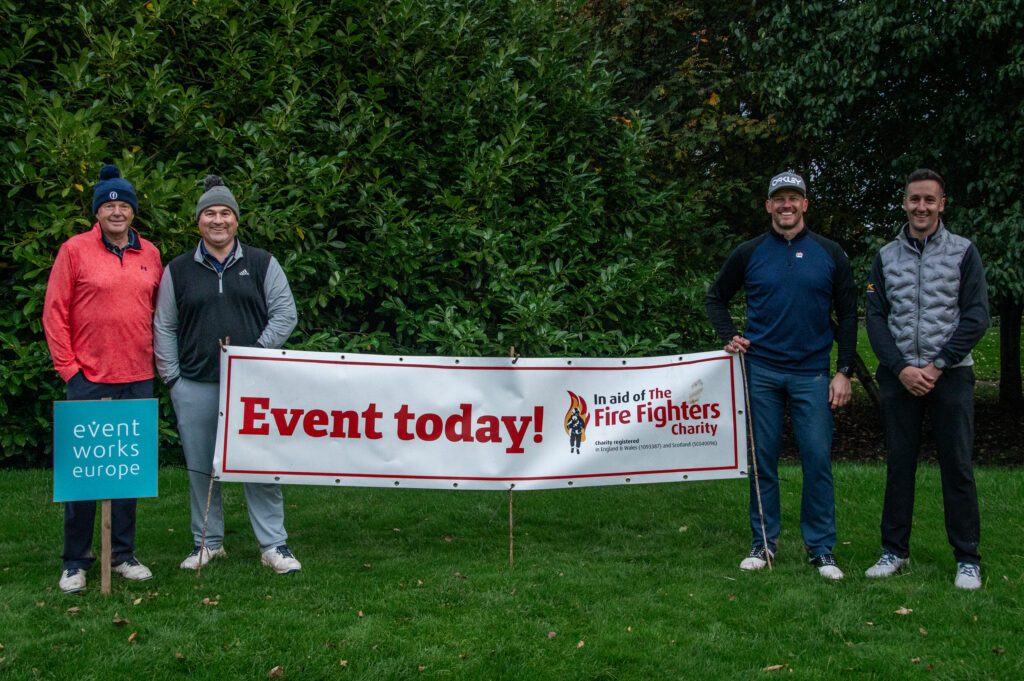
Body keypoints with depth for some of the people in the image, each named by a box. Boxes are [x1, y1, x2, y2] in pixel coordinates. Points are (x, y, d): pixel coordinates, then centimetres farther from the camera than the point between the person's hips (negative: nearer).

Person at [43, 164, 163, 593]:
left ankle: (123, 554, 21)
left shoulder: (149, 254, 9)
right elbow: (54, 313, -2)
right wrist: (67, 366, -6)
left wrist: (156, 357, 8)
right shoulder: (75, 250, -2)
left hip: (137, 380, 4)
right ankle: (76, 561, 11)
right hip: (89, 380, -4)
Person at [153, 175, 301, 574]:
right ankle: (208, 542, 22)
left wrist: (256, 356, -6)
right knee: (200, 467, 8)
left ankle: (273, 545, 7)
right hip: (195, 388, 1)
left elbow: (285, 313, 5)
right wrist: (171, 377, 4)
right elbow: (164, 327, 11)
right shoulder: (178, 271, 9)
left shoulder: (262, 264, 7)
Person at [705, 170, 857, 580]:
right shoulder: (749, 253, 5)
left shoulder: (829, 254, 5)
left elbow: (848, 315, 7)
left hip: (812, 373, 0)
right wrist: (729, 337, 0)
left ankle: (821, 549, 7)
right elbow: (716, 298, 17)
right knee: (763, 459, 5)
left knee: (818, 460, -3)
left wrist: (844, 371, 0)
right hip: (761, 370, 1)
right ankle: (764, 542, 16)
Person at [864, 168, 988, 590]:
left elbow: (977, 317, -2)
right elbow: (875, 317, 6)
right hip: (898, 376, 2)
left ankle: (968, 559, 7)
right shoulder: (886, 256, 10)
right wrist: (902, 368, -7)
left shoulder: (963, 252, 3)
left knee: (956, 464, 0)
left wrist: (938, 366, -10)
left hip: (950, 374, -2)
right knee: (898, 463, 6)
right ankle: (895, 551, 16)